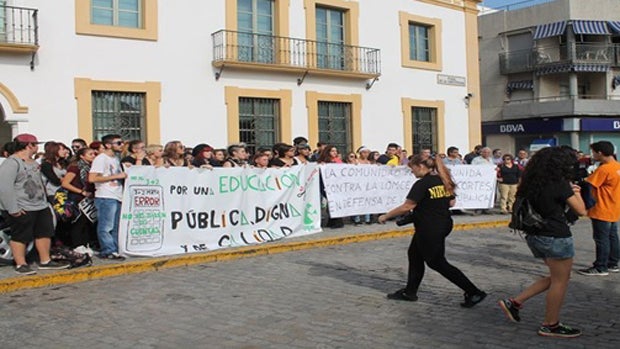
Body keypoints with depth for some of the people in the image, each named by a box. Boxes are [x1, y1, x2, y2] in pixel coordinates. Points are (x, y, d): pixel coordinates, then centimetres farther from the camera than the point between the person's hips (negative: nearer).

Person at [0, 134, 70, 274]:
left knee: (45, 233, 13)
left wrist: (45, 201, 21)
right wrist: (13, 209, -24)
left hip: (40, 207, 10)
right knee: (20, 237, 0)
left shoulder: (33, 162, 15)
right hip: (22, 210, -9)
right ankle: (21, 265, 10)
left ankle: (45, 261, 23)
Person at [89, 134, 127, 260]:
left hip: (117, 196, 9)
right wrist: (116, 176, -15)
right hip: (106, 197, -9)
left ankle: (114, 250, 18)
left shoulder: (116, 158, 19)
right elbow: (92, 178, -17)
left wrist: (125, 174, 9)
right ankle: (108, 251, 0)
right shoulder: (101, 159, -8)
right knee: (106, 226, -5)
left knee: (115, 227, 12)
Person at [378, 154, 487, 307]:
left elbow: (407, 206, -21)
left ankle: (474, 292, 4)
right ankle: (410, 292, 28)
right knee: (415, 254, 19)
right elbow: (451, 203, 12)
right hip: (443, 224, 9)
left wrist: (385, 216, -11)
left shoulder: (422, 184, -20)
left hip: (429, 230, -9)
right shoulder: (443, 180, 6)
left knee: (437, 263, 3)